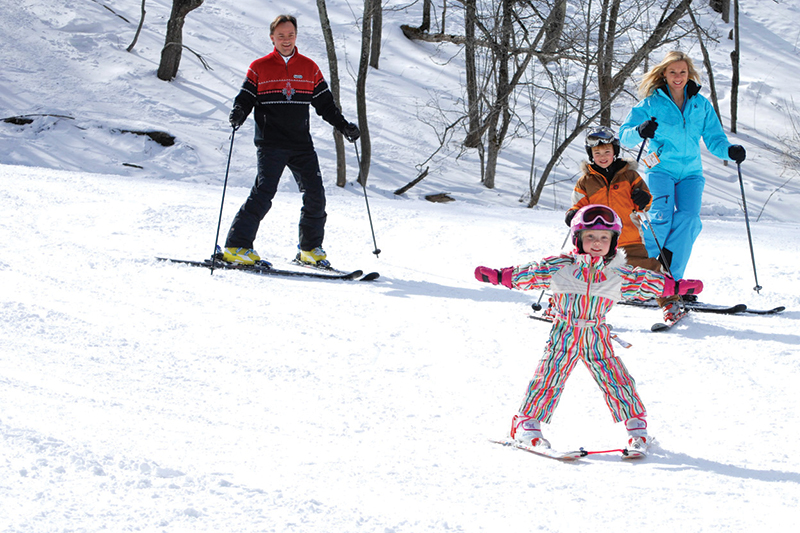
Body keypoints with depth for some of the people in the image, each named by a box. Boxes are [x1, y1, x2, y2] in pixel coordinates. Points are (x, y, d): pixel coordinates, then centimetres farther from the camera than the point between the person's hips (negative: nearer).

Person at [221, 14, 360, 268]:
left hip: (301, 144, 4)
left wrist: (343, 125, 4)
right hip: (270, 143, -4)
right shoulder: (259, 68, 3)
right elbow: (245, 98, 2)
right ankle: (237, 246, -14)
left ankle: (310, 249, 17)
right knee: (264, 191, -17)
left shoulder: (309, 68, 11)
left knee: (315, 195, 0)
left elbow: (325, 104, 15)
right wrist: (237, 114, -20)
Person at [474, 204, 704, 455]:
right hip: (564, 335, -1)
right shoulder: (560, 266, -3)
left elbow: (645, 281, 10)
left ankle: (636, 426, 12)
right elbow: (531, 273, -1)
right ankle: (527, 423, 8)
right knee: (549, 377, -4)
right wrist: (498, 276, -7)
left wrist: (678, 286, 8)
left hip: (597, 337, 1)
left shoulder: (618, 274, 3)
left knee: (616, 379, -2)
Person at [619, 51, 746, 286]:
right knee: (661, 217, -23)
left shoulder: (701, 104, 12)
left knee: (688, 219, -19)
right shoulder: (652, 103, 5)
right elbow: (624, 136, -1)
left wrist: (729, 151, -9)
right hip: (661, 168, -2)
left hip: (691, 172, 2)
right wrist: (640, 131, -24)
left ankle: (670, 276, -15)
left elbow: (714, 139, 13)